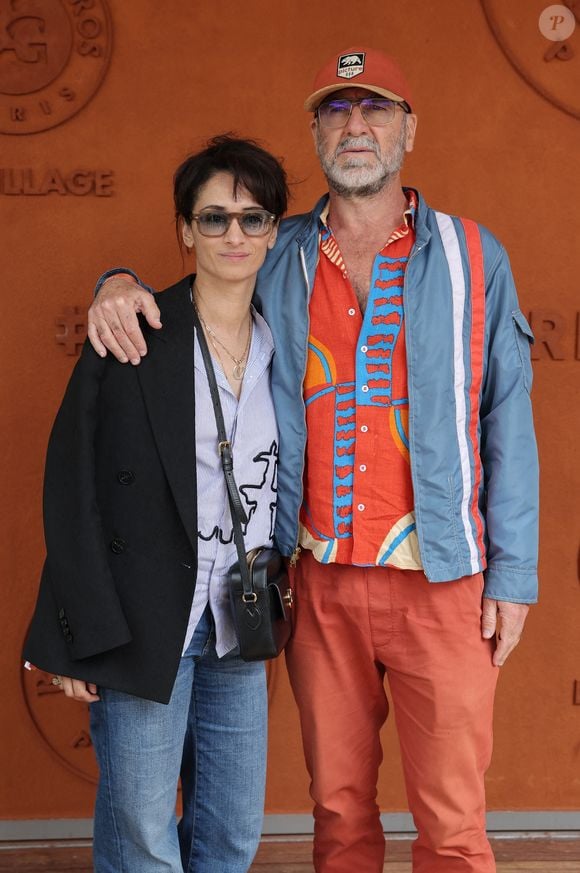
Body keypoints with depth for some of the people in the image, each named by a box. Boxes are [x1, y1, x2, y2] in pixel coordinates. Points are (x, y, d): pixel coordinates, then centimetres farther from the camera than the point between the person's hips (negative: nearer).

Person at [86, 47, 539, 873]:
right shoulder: (279, 257, 8)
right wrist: (119, 285, -3)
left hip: (440, 580, -2)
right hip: (318, 581, 2)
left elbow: (507, 420, 3)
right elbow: (191, 300, 21)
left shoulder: (470, 255, 3)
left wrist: (513, 573, -2)